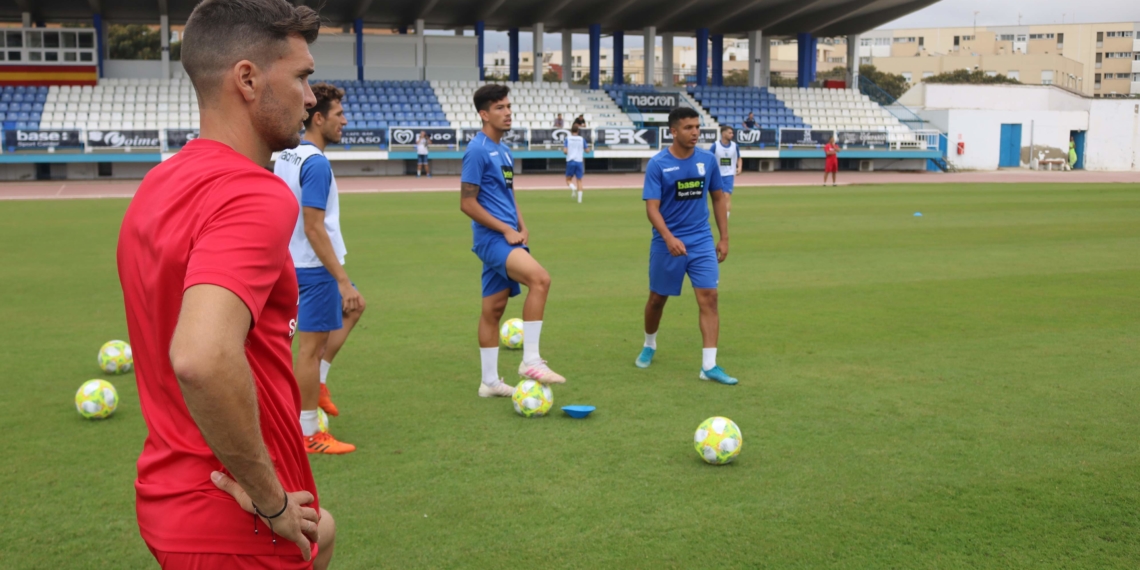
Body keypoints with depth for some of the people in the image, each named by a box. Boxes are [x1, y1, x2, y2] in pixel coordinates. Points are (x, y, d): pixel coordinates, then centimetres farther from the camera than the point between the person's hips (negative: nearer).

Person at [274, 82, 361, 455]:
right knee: (313, 343, -1)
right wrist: (343, 280, -22)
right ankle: (308, 436, 9)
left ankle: (316, 382, 22)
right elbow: (314, 229, -24)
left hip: (296, 261, 10)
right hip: (315, 266, -10)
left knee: (352, 309, 26)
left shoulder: (286, 156, 8)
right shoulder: (316, 163, -20)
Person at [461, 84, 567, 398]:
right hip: (491, 238, -9)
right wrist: (506, 230, -14)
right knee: (540, 279, -26)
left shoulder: (503, 150, 15)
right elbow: (467, 203, -14)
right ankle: (530, 360, -20)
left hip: (507, 238, 9)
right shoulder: (477, 150, -11)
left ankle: (490, 381, 18)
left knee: (494, 308, 12)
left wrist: (521, 226, 8)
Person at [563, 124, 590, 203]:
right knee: (579, 180, 7)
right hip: (579, 161, 1)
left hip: (570, 161, -1)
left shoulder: (567, 139, 0)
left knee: (568, 179, 12)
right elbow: (587, 150, 6)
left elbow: (565, 151, -9)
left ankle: (573, 187, -21)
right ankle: (579, 198, -5)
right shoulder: (582, 139, 4)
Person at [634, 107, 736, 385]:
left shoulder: (708, 159, 0)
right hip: (667, 244, -2)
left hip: (702, 242, 2)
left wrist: (724, 238, 7)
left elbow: (718, 198, 11)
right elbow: (652, 207, -15)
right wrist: (669, 238, -30)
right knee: (657, 298, 12)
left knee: (709, 298, -9)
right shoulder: (658, 164, -11)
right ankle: (649, 345, 40)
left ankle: (709, 365, -7)